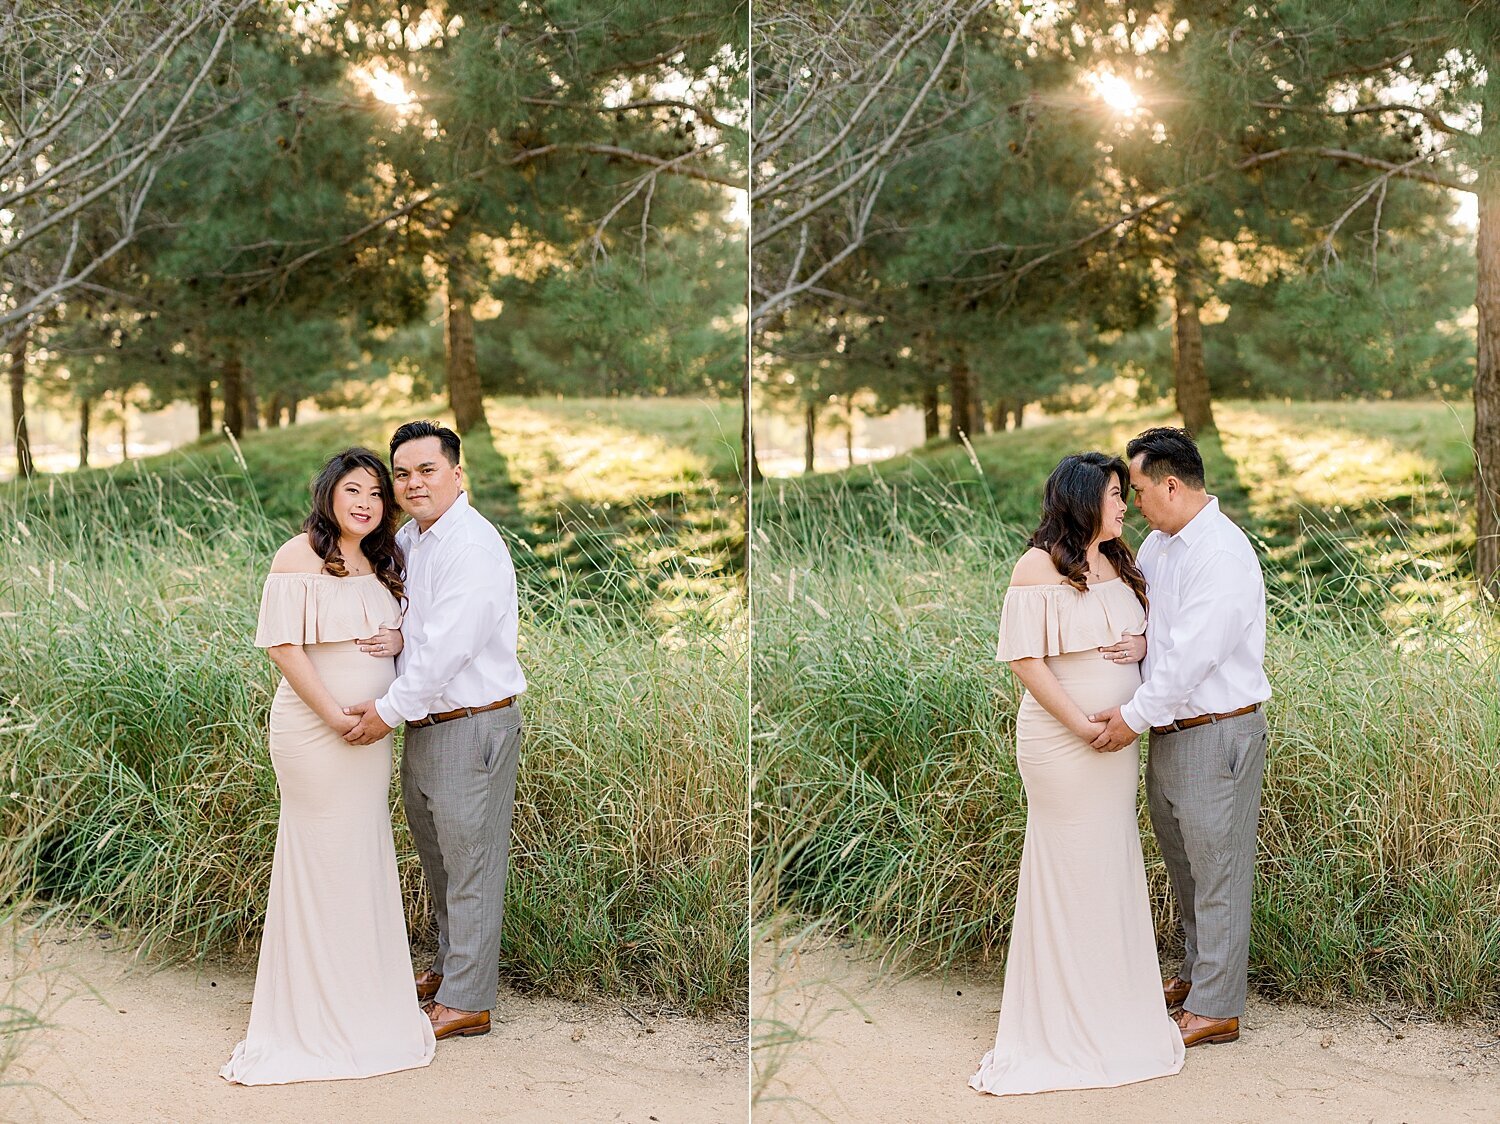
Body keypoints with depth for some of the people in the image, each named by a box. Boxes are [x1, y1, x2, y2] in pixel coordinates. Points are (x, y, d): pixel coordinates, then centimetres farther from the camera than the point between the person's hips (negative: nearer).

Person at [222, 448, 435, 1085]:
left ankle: (362, 994, 25)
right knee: (324, 859, -1)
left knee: (364, 858, 13)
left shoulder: (378, 563, 12)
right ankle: (318, 1012, 10)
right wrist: (335, 717, -18)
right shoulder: (300, 557, -11)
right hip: (315, 733, -7)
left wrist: (400, 639, -4)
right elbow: (283, 644, -16)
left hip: (370, 732, 8)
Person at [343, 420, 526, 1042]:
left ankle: (466, 1002, 9)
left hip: (472, 726, -9)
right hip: (424, 722, 9)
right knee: (436, 853, 22)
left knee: (470, 862, 0)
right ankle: (449, 963, 39)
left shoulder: (472, 547, -19)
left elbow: (446, 648, -24)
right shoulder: (408, 538, 10)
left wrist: (390, 709, -17)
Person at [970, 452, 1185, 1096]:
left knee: (1115, 866, 12)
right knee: (1069, 871, 0)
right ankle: (1065, 1018, 12)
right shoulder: (1039, 567, -12)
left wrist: (1145, 644, -4)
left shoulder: (1118, 564, 10)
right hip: (1062, 742, -7)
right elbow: (1026, 660, -16)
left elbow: (1146, 630, 21)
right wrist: (1084, 727, -17)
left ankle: (1113, 1004, 24)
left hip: (1118, 740, 7)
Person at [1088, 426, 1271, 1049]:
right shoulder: (1159, 543, 8)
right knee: (1182, 859, 21)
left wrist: (1135, 715, -20)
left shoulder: (1222, 555, -21)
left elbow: (1191, 656, -25)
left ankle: (1215, 1009, 10)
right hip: (1170, 731, 9)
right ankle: (1196, 971, 39)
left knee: (1217, 867, 1)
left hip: (1217, 734, -9)